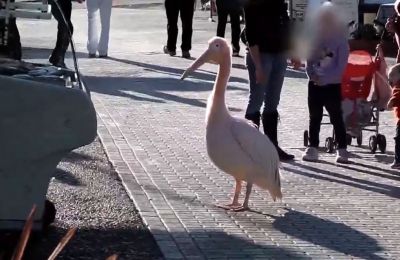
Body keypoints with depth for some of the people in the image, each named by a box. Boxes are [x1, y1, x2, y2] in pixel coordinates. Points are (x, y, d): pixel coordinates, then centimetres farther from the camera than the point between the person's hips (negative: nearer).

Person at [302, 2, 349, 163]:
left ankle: (342, 150, 5)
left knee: (336, 117, -1)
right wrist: (312, 73, -11)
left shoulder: (340, 39, -7)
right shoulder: (314, 37, 4)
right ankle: (312, 148, 16)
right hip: (314, 83, 4)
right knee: (314, 117, 9)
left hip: (332, 85, -4)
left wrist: (325, 78, -15)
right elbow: (308, 59, 7)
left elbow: (341, 65, -10)